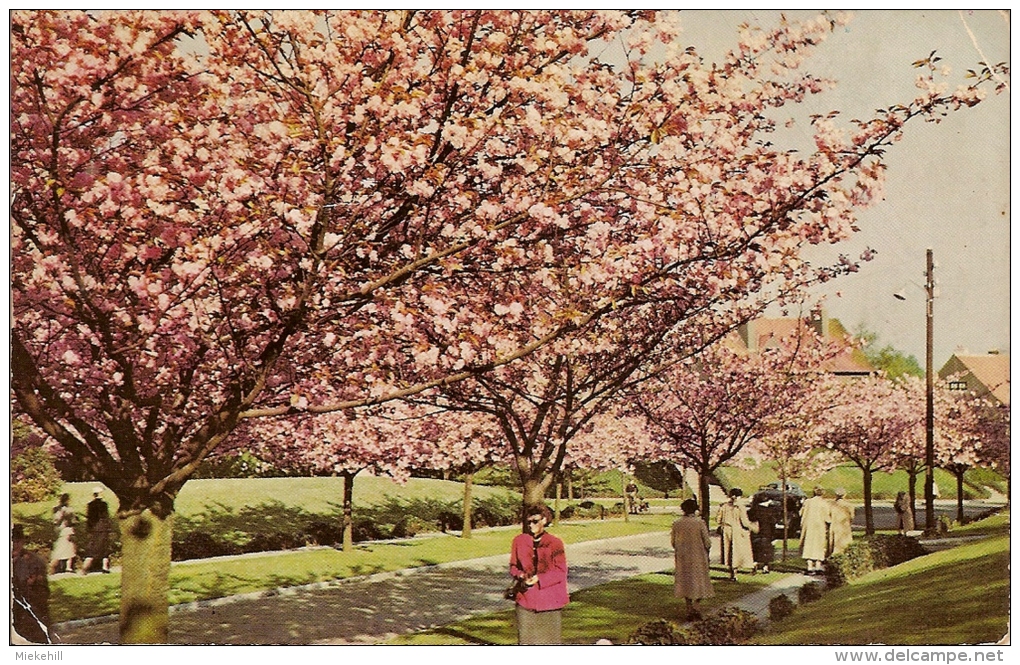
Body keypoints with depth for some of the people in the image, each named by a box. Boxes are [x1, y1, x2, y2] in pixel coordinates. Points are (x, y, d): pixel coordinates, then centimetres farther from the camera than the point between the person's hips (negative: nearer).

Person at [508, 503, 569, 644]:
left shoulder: (554, 543, -3)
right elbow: (513, 566, 13)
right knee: (526, 638, 2)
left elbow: (561, 572, -3)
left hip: (550, 600, -2)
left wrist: (539, 578, -15)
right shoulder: (519, 541, 5)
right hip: (526, 597, 2)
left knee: (550, 638, 1)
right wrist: (521, 576, -9)